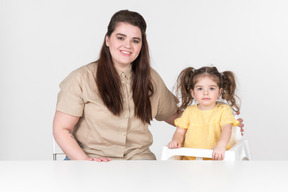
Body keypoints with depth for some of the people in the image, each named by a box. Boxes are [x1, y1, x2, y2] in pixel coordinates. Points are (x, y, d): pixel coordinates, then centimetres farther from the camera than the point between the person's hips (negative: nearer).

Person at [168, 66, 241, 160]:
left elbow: (226, 129, -12)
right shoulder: (189, 111, 12)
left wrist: (221, 145, -32)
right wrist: (176, 140, -9)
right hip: (190, 159, 2)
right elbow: (180, 132, 16)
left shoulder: (223, 110, 4)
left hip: (215, 158, -2)